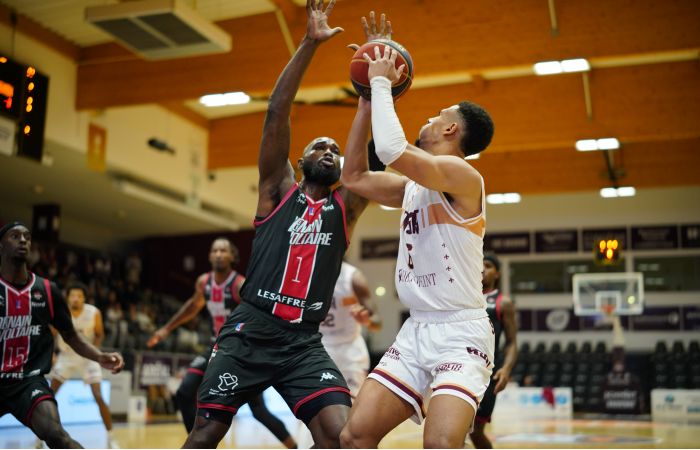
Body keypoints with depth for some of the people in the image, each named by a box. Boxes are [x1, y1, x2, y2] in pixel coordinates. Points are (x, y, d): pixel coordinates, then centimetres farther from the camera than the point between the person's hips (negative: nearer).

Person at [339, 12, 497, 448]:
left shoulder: (462, 175, -13)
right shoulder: (413, 185, 14)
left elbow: (392, 149, -28)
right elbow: (354, 176, 23)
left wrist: (382, 83, -13)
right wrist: (367, 101, 18)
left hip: (461, 333, -8)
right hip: (415, 331, 8)